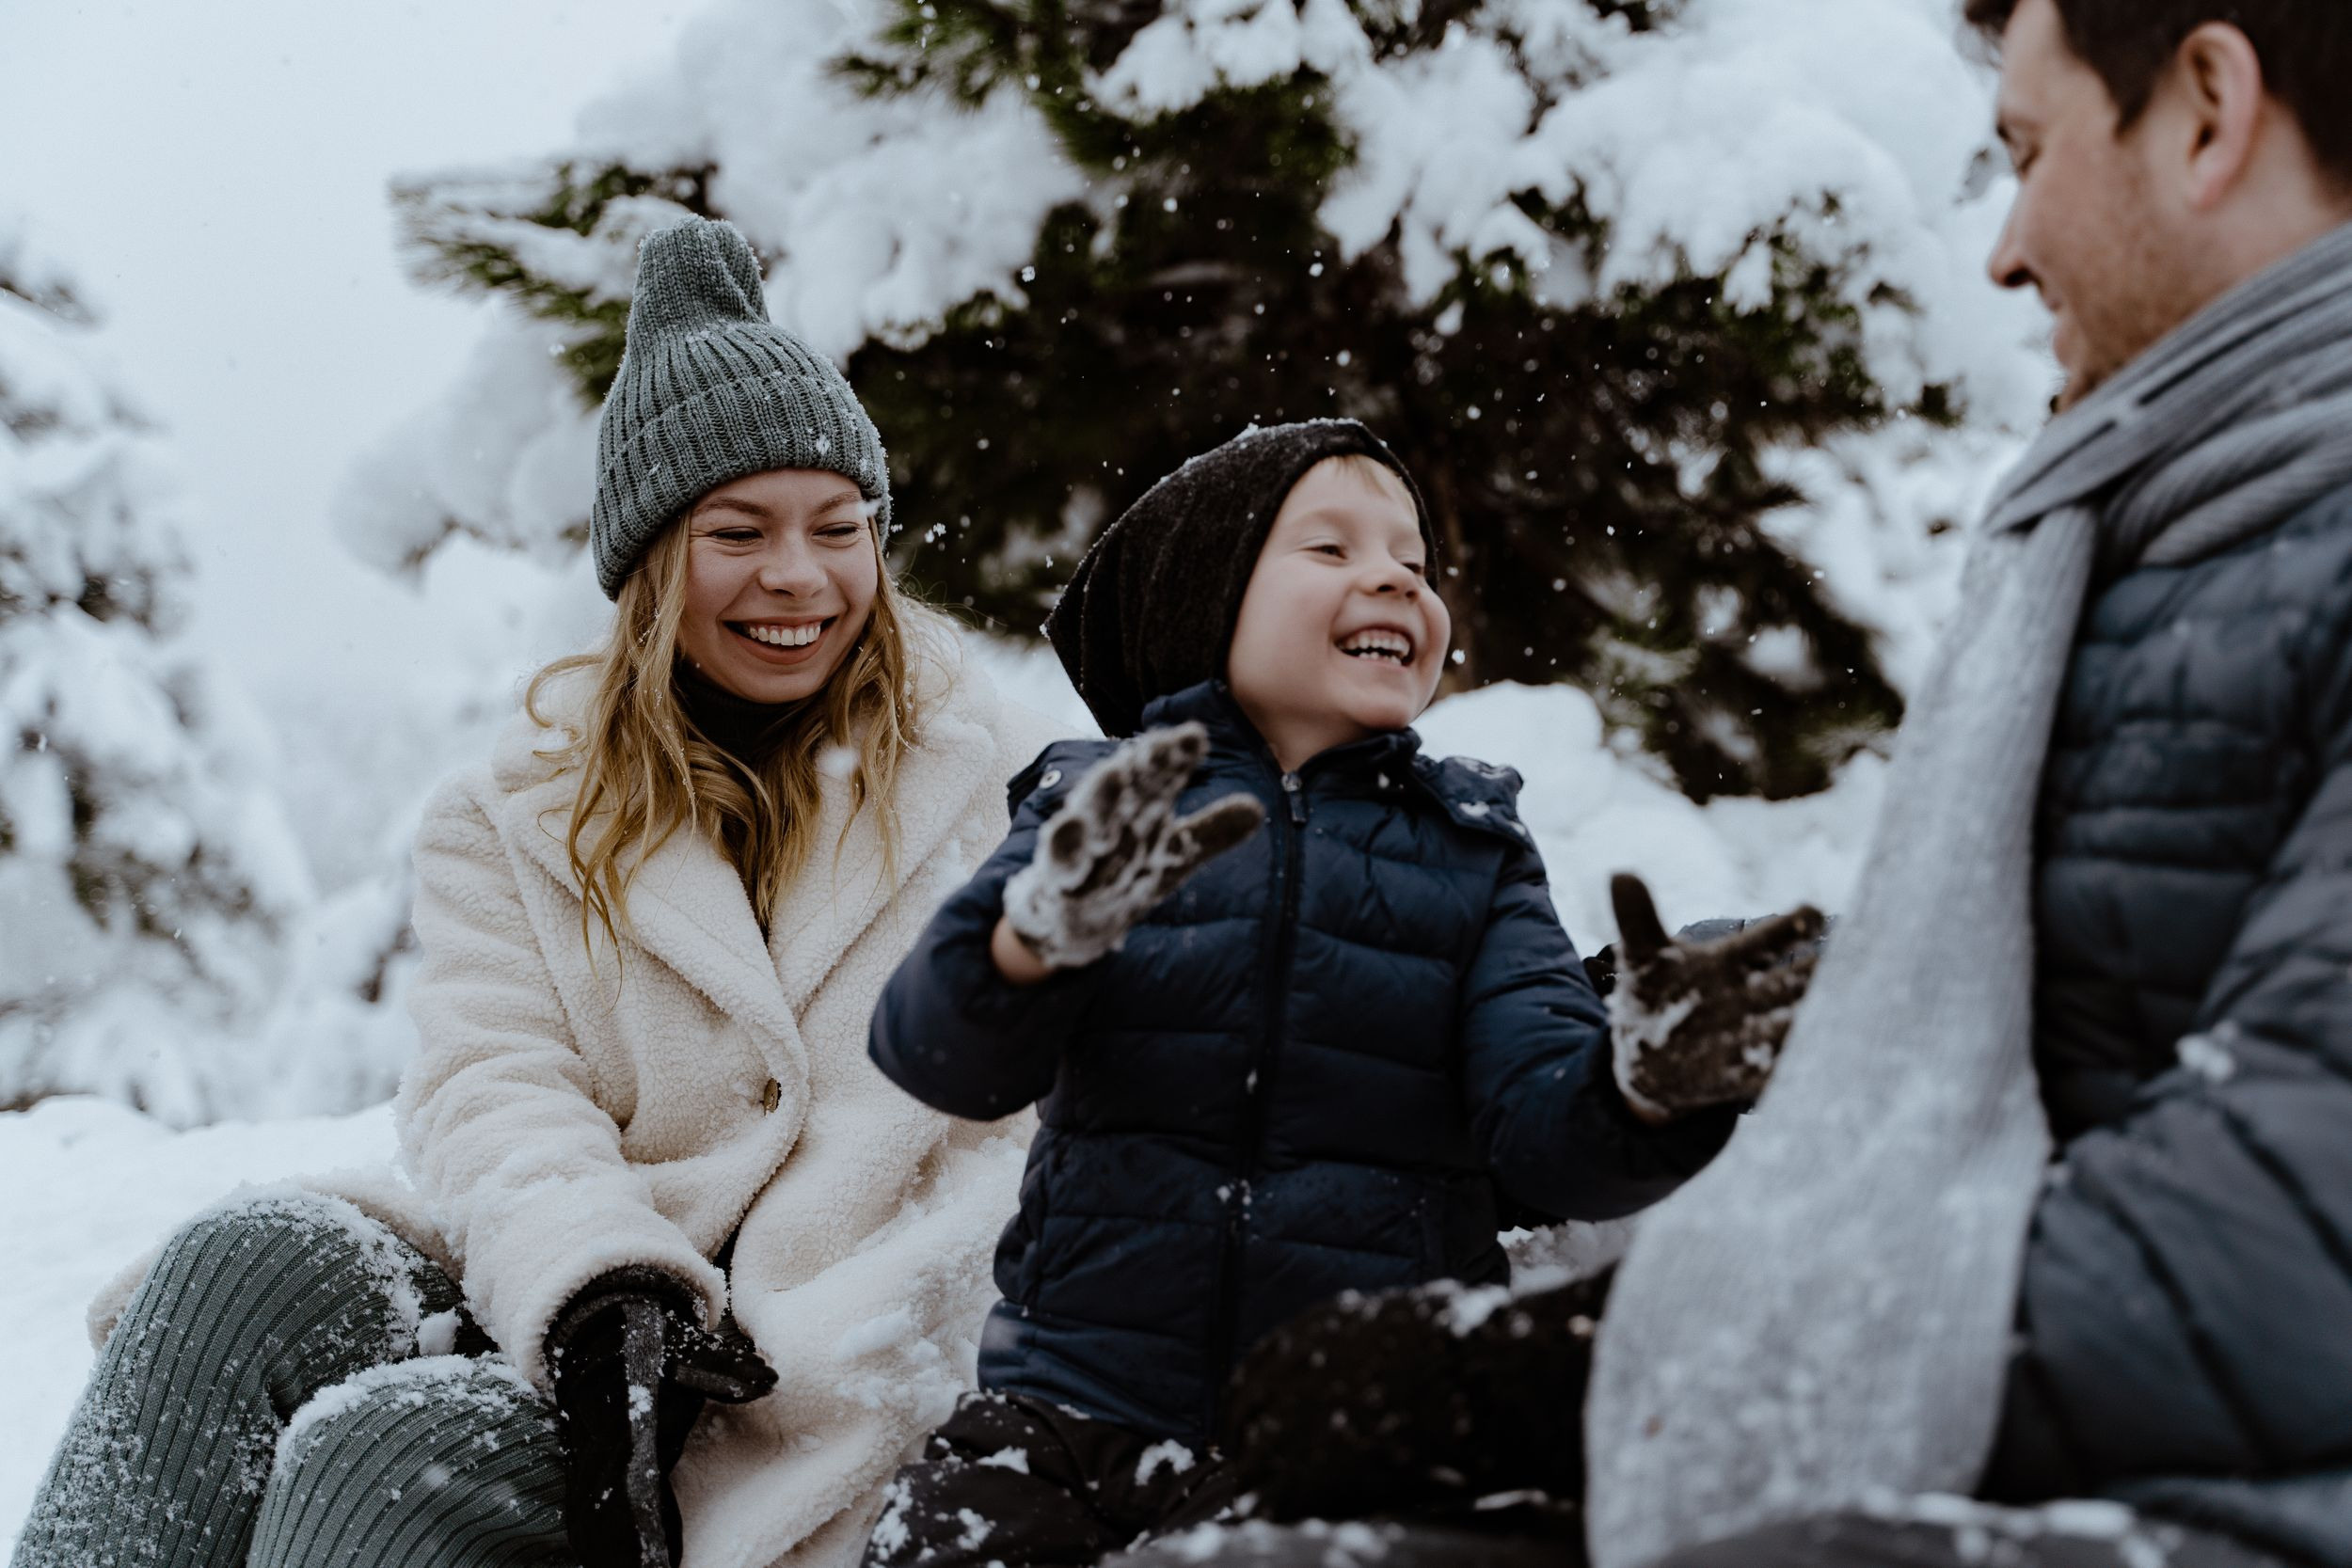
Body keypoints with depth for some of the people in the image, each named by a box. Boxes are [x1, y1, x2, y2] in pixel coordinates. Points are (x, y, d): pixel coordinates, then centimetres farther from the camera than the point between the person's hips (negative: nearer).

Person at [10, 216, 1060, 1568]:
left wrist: (786, 1361, -18)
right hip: (570, 1326, 3)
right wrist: (601, 1288, -24)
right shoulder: (518, 820, 15)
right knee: (260, 1256, -26)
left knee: (389, 1455, -30)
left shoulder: (1000, 795, 7)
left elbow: (1024, 1148, -3)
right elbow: (496, 1088, -1)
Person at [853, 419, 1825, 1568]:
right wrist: (1040, 932, -31)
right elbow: (940, 1052, -8)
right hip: (1082, 1407, -1)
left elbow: (1547, 1126, -3)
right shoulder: (1091, 810, 8)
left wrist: (1646, 1083, -26)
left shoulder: (1471, 855, 11)